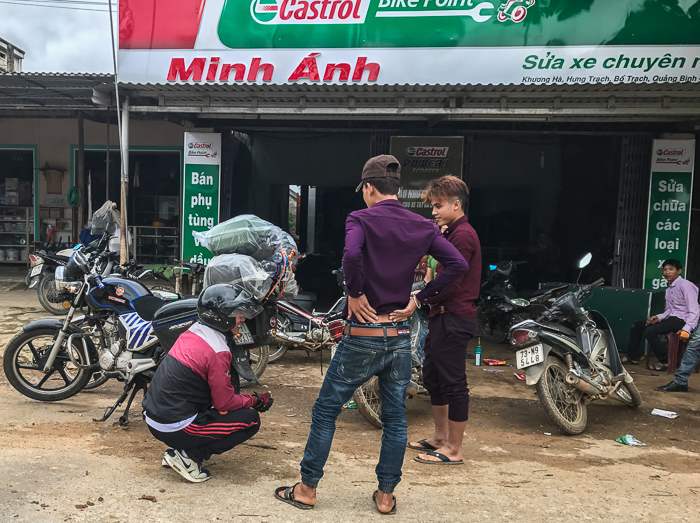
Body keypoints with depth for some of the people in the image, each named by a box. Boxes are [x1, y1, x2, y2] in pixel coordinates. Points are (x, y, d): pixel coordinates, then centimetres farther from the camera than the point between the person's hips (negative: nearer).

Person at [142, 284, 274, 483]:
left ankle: (177, 450, 15)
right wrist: (256, 400, 4)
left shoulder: (191, 333, 6)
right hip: (175, 427, -9)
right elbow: (225, 403, -12)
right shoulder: (218, 352, -21)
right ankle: (188, 456, -3)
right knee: (251, 420, -2)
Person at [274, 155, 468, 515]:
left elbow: (351, 255, -30)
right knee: (395, 417, 15)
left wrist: (355, 294, -14)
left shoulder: (361, 219, -9)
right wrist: (419, 299, 1)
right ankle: (386, 495, 25)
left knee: (326, 410, 11)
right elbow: (458, 264, -2)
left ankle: (306, 489, 22)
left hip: (363, 336, -4)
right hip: (401, 336, 4)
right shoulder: (422, 227, 5)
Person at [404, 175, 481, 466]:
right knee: (432, 377, 18)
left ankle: (454, 450, 9)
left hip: (454, 319, -11)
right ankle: (440, 437, 33)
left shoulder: (463, 235, -15)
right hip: (444, 316, 11)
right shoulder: (453, 233, 18)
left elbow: (451, 284, -21)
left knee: (453, 382, -2)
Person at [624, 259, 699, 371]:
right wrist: (658, 317, -3)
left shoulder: (685, 285, -15)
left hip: (681, 320, -10)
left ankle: (665, 361, -9)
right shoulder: (669, 289, 14)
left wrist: (686, 329, -31)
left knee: (649, 331, -27)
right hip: (671, 317, 10)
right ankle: (633, 357, 17)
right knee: (636, 325, 9)